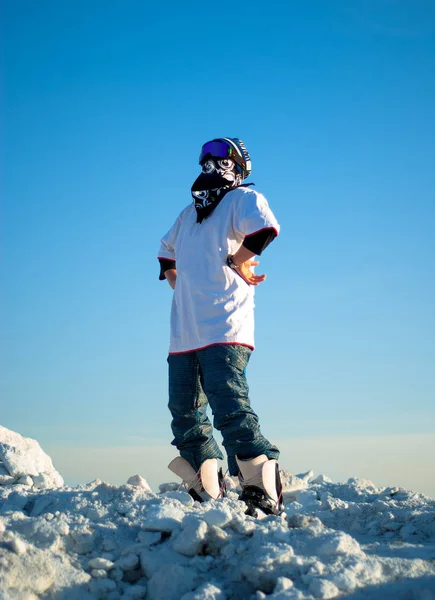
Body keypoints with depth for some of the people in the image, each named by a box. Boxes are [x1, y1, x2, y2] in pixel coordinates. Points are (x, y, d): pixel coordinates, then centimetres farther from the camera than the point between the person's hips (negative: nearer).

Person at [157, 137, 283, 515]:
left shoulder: (242, 198, 12)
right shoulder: (189, 213, 21)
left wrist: (236, 262, 4)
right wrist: (178, 282, 13)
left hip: (224, 329, -5)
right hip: (184, 335, 5)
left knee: (230, 408, -16)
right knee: (186, 416, 4)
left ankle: (263, 493, -17)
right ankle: (210, 495, 12)